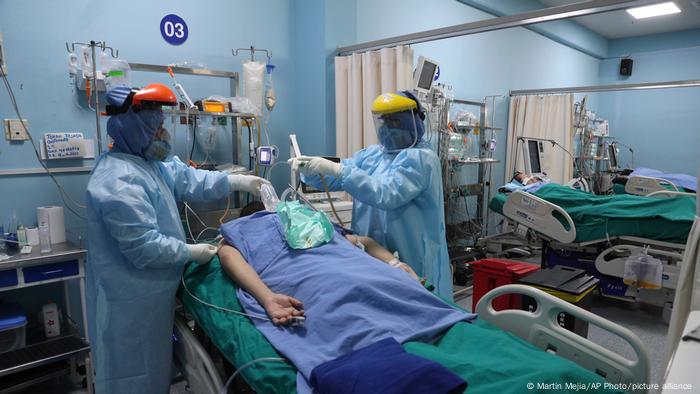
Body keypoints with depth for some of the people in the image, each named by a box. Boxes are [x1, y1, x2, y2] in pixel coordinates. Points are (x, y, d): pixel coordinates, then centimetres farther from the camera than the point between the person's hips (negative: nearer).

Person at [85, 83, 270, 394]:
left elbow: (187, 179, 9)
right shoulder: (119, 181, -27)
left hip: (148, 290, 10)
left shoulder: (146, 161, 6)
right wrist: (192, 252, -18)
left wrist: (238, 182, 2)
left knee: (150, 366, 25)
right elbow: (144, 247, -29)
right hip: (131, 298, -10)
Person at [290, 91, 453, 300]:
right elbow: (335, 179, 8)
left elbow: (386, 195, -26)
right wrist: (309, 170, -13)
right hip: (371, 254, 6)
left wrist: (336, 169, -29)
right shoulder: (371, 154, 11)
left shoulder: (421, 158, -12)